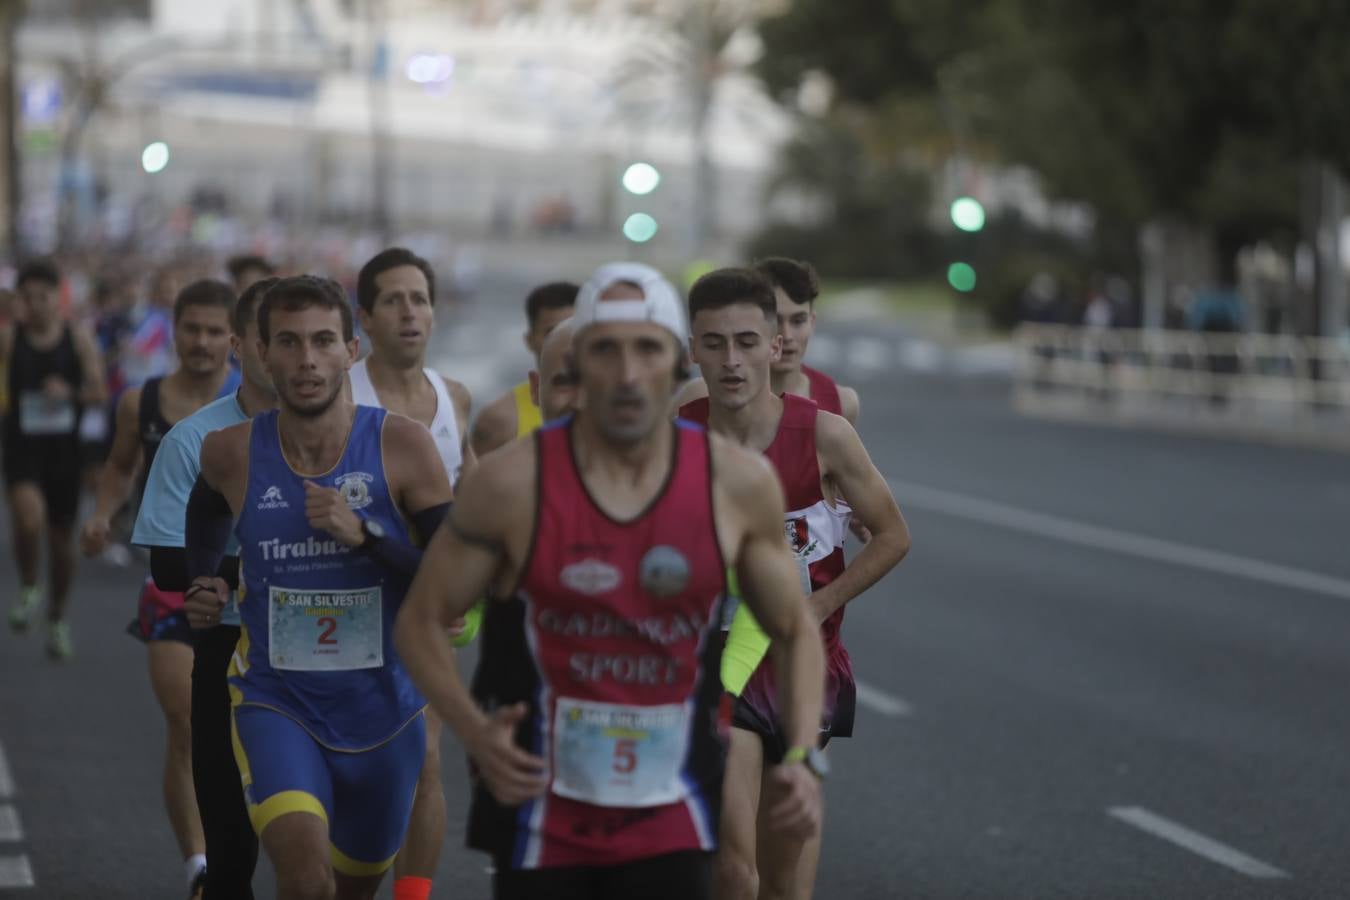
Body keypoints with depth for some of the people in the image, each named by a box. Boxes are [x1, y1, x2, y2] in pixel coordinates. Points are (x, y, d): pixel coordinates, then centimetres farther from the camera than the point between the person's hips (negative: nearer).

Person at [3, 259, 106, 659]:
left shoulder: (79, 339, 0)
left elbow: (98, 392, -2)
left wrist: (70, 392, -21)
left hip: (64, 446, 2)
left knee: (62, 535, 10)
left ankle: (57, 619, 30)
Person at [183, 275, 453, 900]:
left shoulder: (402, 446, -12)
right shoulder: (232, 453, -7)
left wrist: (364, 535, -25)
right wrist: (201, 581, 9)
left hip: (382, 712, 1)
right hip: (275, 703, -1)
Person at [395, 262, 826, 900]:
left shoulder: (738, 485, -3)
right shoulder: (512, 485, -9)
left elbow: (795, 631, 9)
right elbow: (420, 621, -1)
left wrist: (803, 757, -7)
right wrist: (475, 732, -19)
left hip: (672, 825, 1)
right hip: (542, 818, -1)